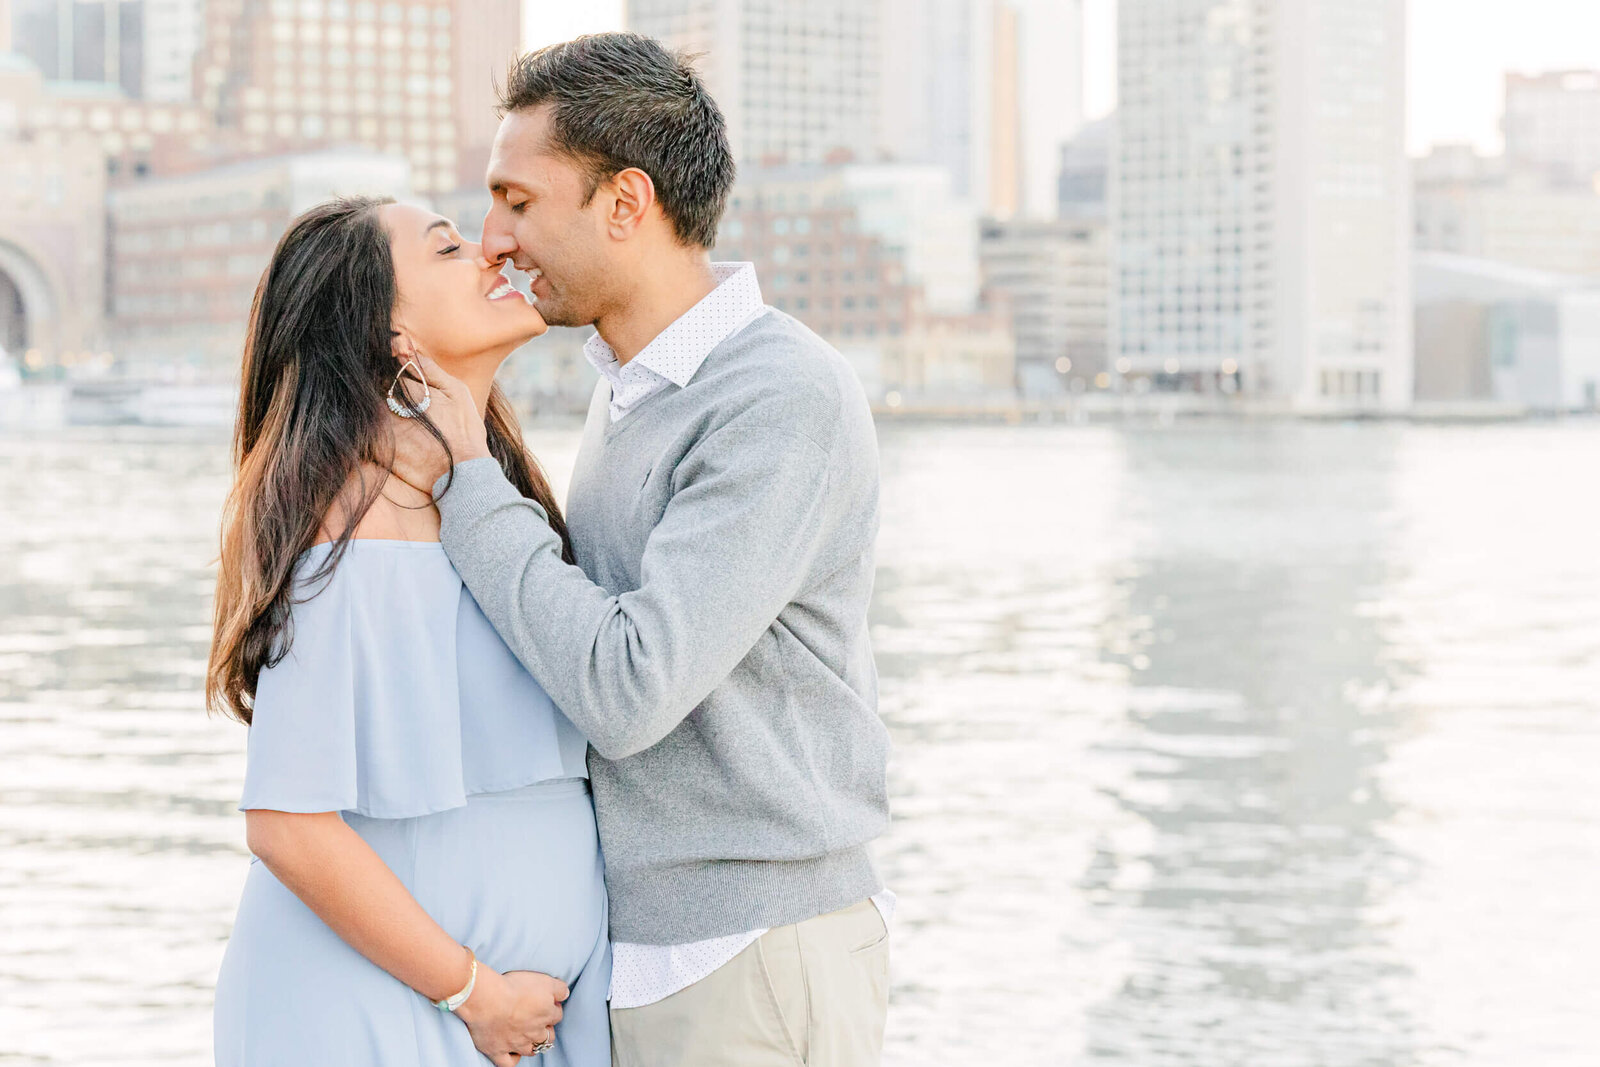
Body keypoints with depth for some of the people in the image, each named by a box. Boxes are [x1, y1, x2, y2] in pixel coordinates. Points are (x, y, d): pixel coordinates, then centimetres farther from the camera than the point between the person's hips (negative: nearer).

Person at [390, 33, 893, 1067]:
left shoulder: (787, 399, -20)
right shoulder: (638, 383, 10)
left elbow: (628, 692, -25)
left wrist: (467, 479, -15)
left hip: (758, 967, -9)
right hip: (647, 944, 9)